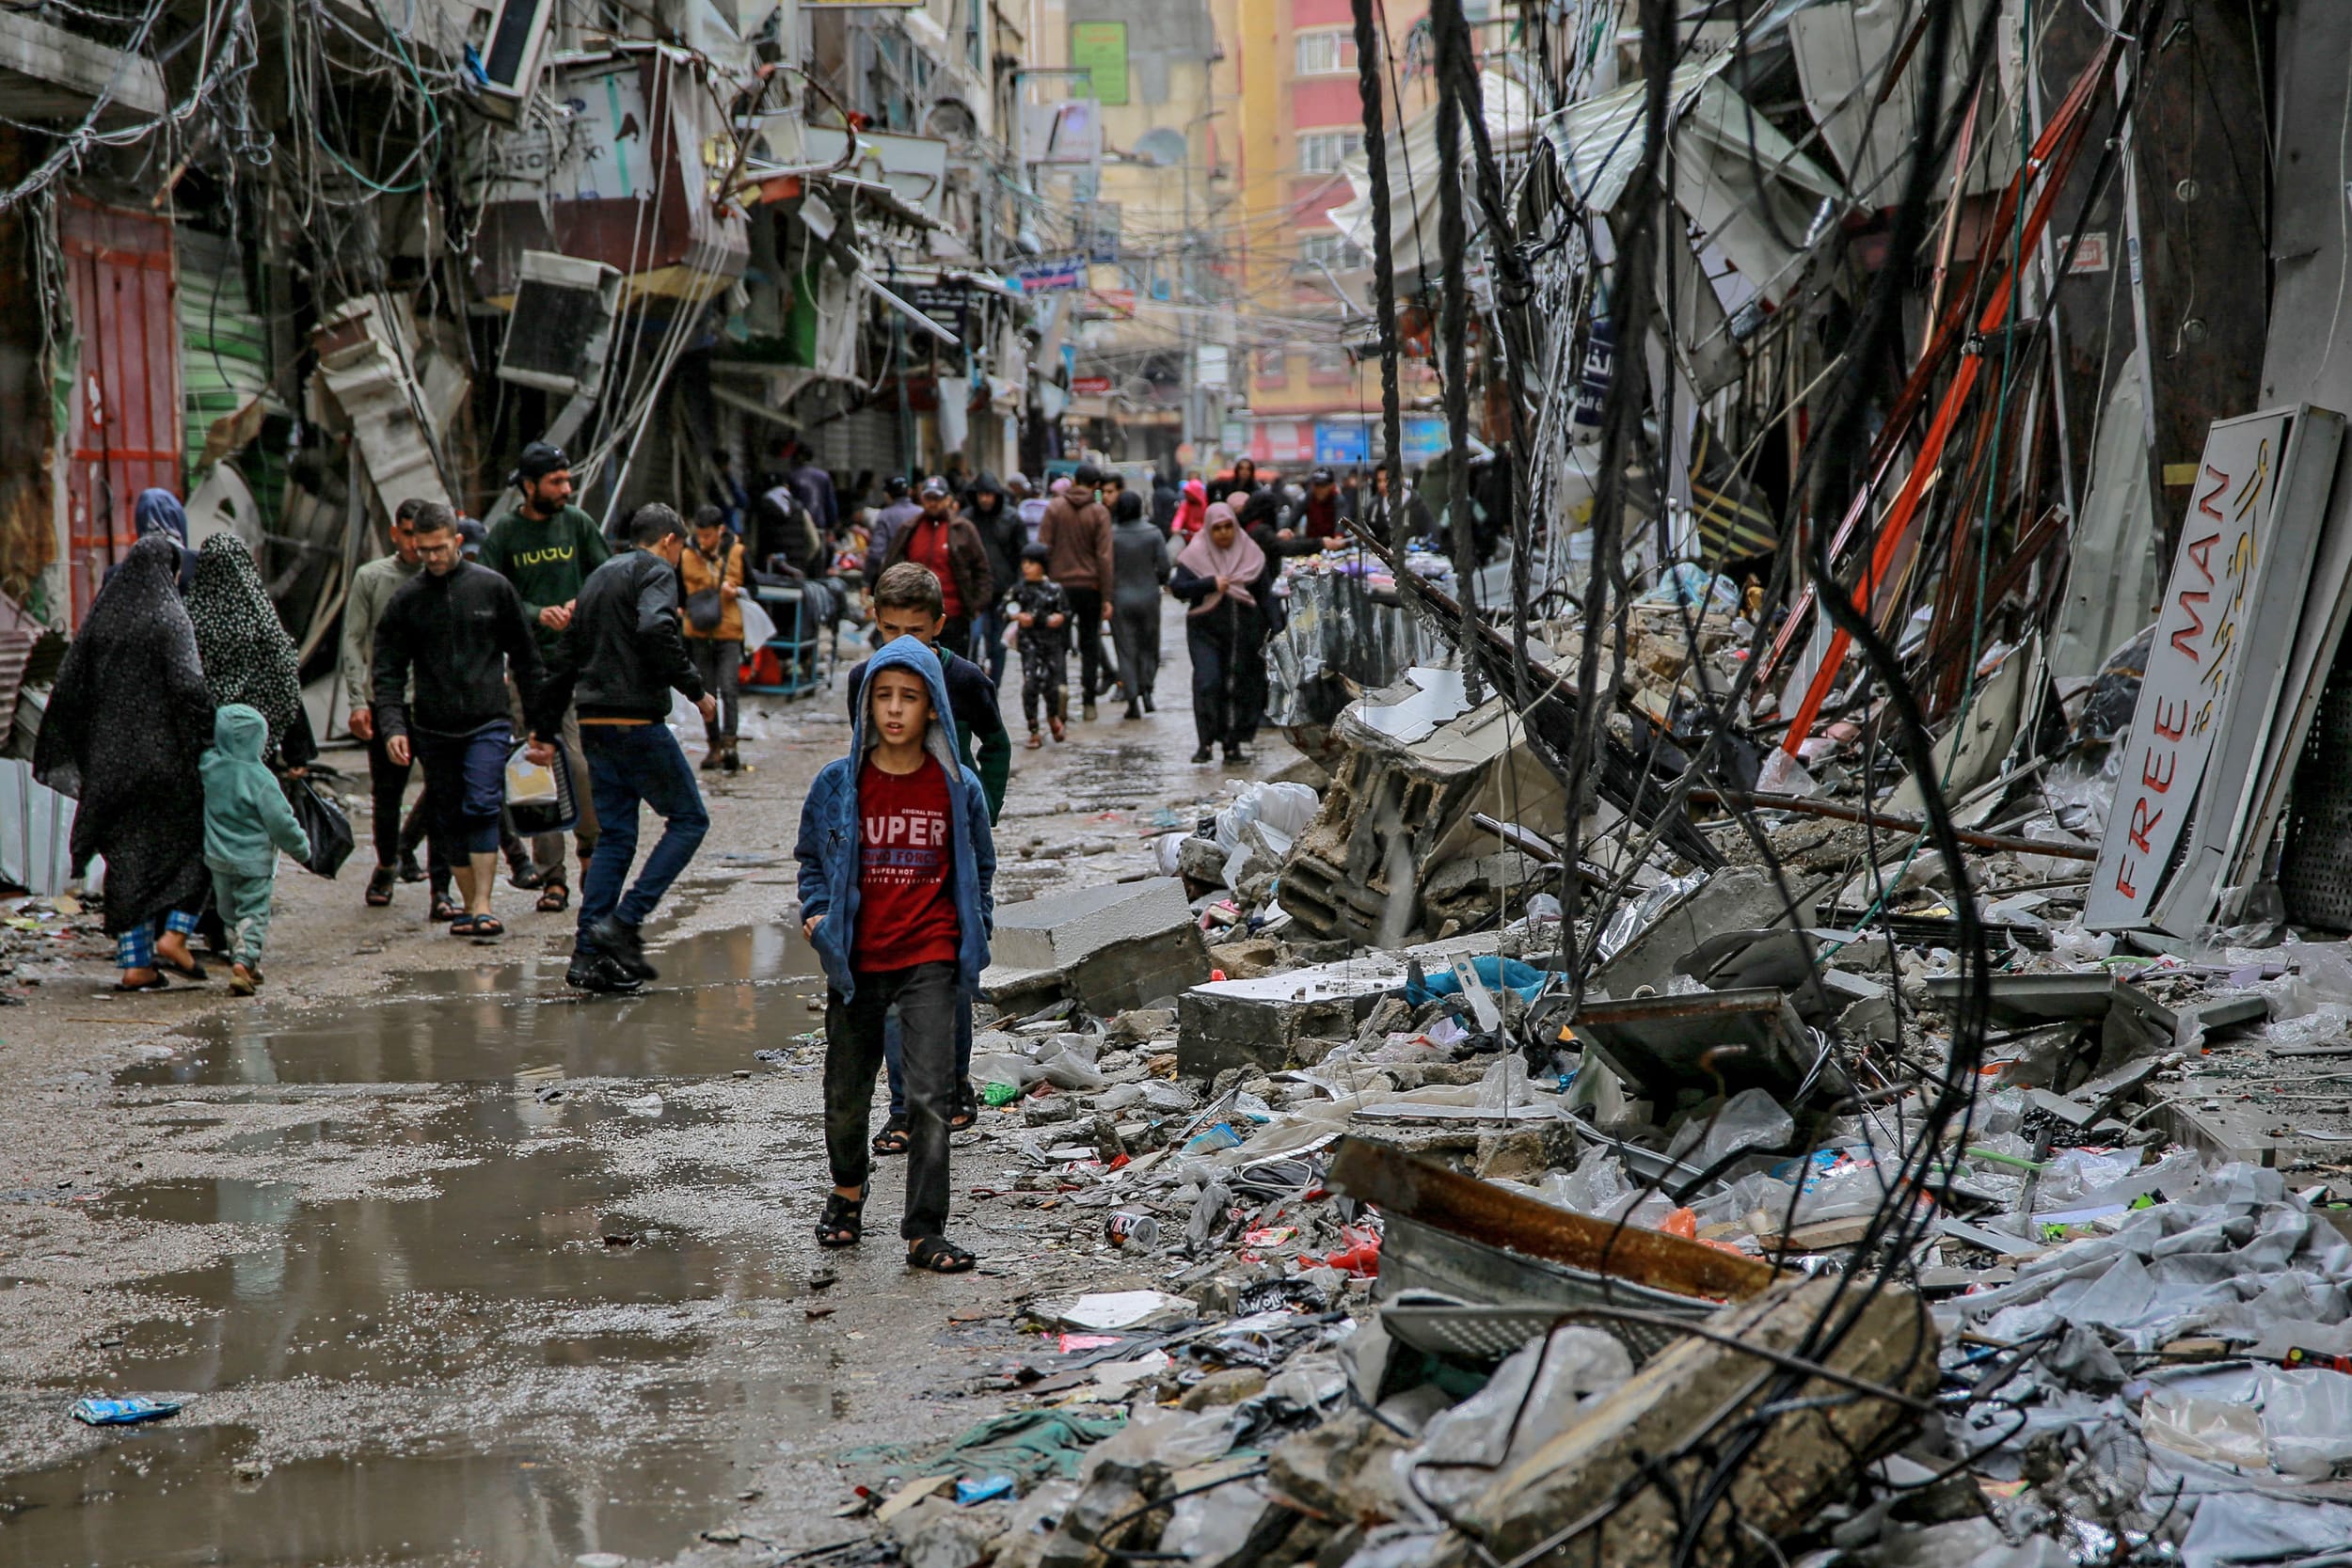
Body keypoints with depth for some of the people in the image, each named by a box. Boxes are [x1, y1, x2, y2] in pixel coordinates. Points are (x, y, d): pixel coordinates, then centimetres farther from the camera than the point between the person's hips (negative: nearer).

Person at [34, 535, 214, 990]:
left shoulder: (101, 616, 8)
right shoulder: (169, 617, -8)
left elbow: (67, 687, 8)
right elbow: (188, 685, -19)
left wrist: (69, 756, 15)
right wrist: (208, 744, -14)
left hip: (110, 758, 5)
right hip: (163, 755, -5)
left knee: (127, 855, 9)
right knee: (196, 838, 12)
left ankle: (135, 962, 7)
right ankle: (173, 935, -2)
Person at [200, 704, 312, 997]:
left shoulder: (209, 767, -7)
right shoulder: (260, 778, -19)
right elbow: (282, 822, -15)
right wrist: (302, 848, -1)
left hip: (218, 859, 5)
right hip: (255, 861, -5)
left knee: (229, 913, 18)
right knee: (253, 914, 1)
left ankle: (242, 961, 24)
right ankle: (244, 960, -16)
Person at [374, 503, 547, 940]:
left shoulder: (493, 587, 2)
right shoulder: (406, 600, 4)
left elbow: (525, 655, 9)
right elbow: (389, 670, 5)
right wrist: (392, 725, -9)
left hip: (488, 725, -2)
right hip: (433, 731, 2)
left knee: (482, 807, -17)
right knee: (450, 821, 7)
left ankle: (483, 908, -18)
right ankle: (470, 906, 18)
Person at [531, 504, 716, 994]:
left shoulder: (598, 577, 22)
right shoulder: (657, 572, -3)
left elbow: (565, 657, 23)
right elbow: (655, 630, -24)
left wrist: (545, 729, 26)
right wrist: (696, 690, -16)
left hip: (594, 727, 8)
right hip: (637, 722, -8)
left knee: (614, 836, 11)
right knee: (689, 819, 3)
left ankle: (588, 956, 5)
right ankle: (623, 922, -9)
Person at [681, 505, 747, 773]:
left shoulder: (736, 553, 0)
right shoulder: (687, 556, 2)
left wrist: (736, 590, -11)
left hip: (729, 633, -2)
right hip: (699, 635, 2)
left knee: (728, 688, -14)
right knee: (707, 692, 6)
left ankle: (729, 743, -17)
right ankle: (714, 745, 15)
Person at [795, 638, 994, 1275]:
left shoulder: (958, 788, 0)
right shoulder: (838, 783, 0)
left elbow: (979, 869, 14)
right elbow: (812, 857, 14)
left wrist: (976, 932, 4)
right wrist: (816, 913, -2)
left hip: (930, 961, -1)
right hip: (856, 960, 1)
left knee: (930, 1096, -10)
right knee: (846, 1095, 12)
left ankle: (924, 1232, -5)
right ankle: (847, 1193, 40)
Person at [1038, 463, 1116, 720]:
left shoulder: (1055, 508, -1)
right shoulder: (1099, 512, -4)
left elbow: (1044, 548, -2)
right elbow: (1104, 555, -7)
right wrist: (1106, 595, -4)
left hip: (1060, 584, 0)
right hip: (1090, 586, 0)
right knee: (1090, 645, 8)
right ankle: (1089, 700, 7)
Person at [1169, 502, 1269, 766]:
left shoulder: (1251, 554, 6)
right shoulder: (1195, 554, -1)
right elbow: (1177, 587, -10)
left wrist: (1270, 632, 1)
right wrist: (1211, 584, -19)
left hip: (1243, 632, 2)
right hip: (1205, 630, -2)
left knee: (1240, 685, 4)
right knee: (1207, 683, -15)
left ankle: (1233, 744, 13)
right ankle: (1205, 742, -11)